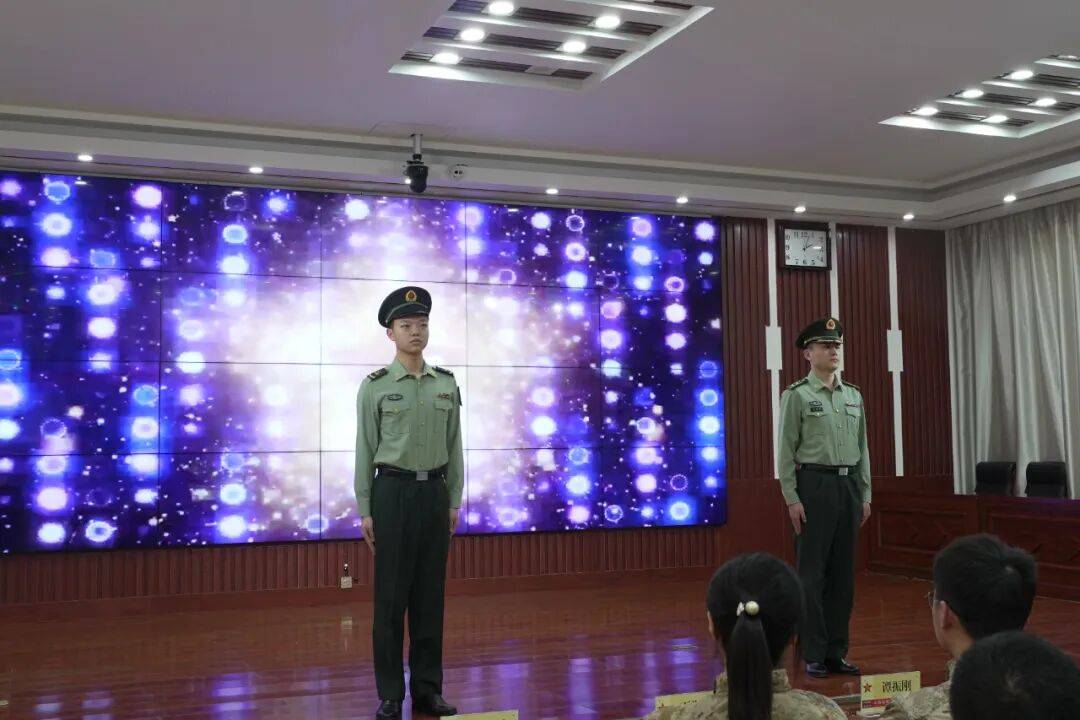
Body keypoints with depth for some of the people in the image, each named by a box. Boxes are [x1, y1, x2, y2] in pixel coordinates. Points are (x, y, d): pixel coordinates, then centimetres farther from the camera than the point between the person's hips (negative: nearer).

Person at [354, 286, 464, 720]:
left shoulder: (446, 384, 7)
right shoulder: (375, 386, -4)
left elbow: (454, 447, 10)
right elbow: (365, 450, -3)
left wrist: (454, 501, 6)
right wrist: (365, 510, -6)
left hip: (434, 493, 4)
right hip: (393, 492, -4)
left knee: (430, 594, 8)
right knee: (391, 596, 0)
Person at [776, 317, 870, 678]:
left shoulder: (853, 396, 13)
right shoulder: (796, 396, -4)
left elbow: (862, 449, 15)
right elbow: (786, 451, -7)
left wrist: (865, 494, 10)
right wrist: (792, 498, -12)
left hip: (848, 486, 6)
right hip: (814, 485, -5)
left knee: (843, 573, 8)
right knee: (812, 572, -1)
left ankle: (837, 652, 17)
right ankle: (813, 655, 6)